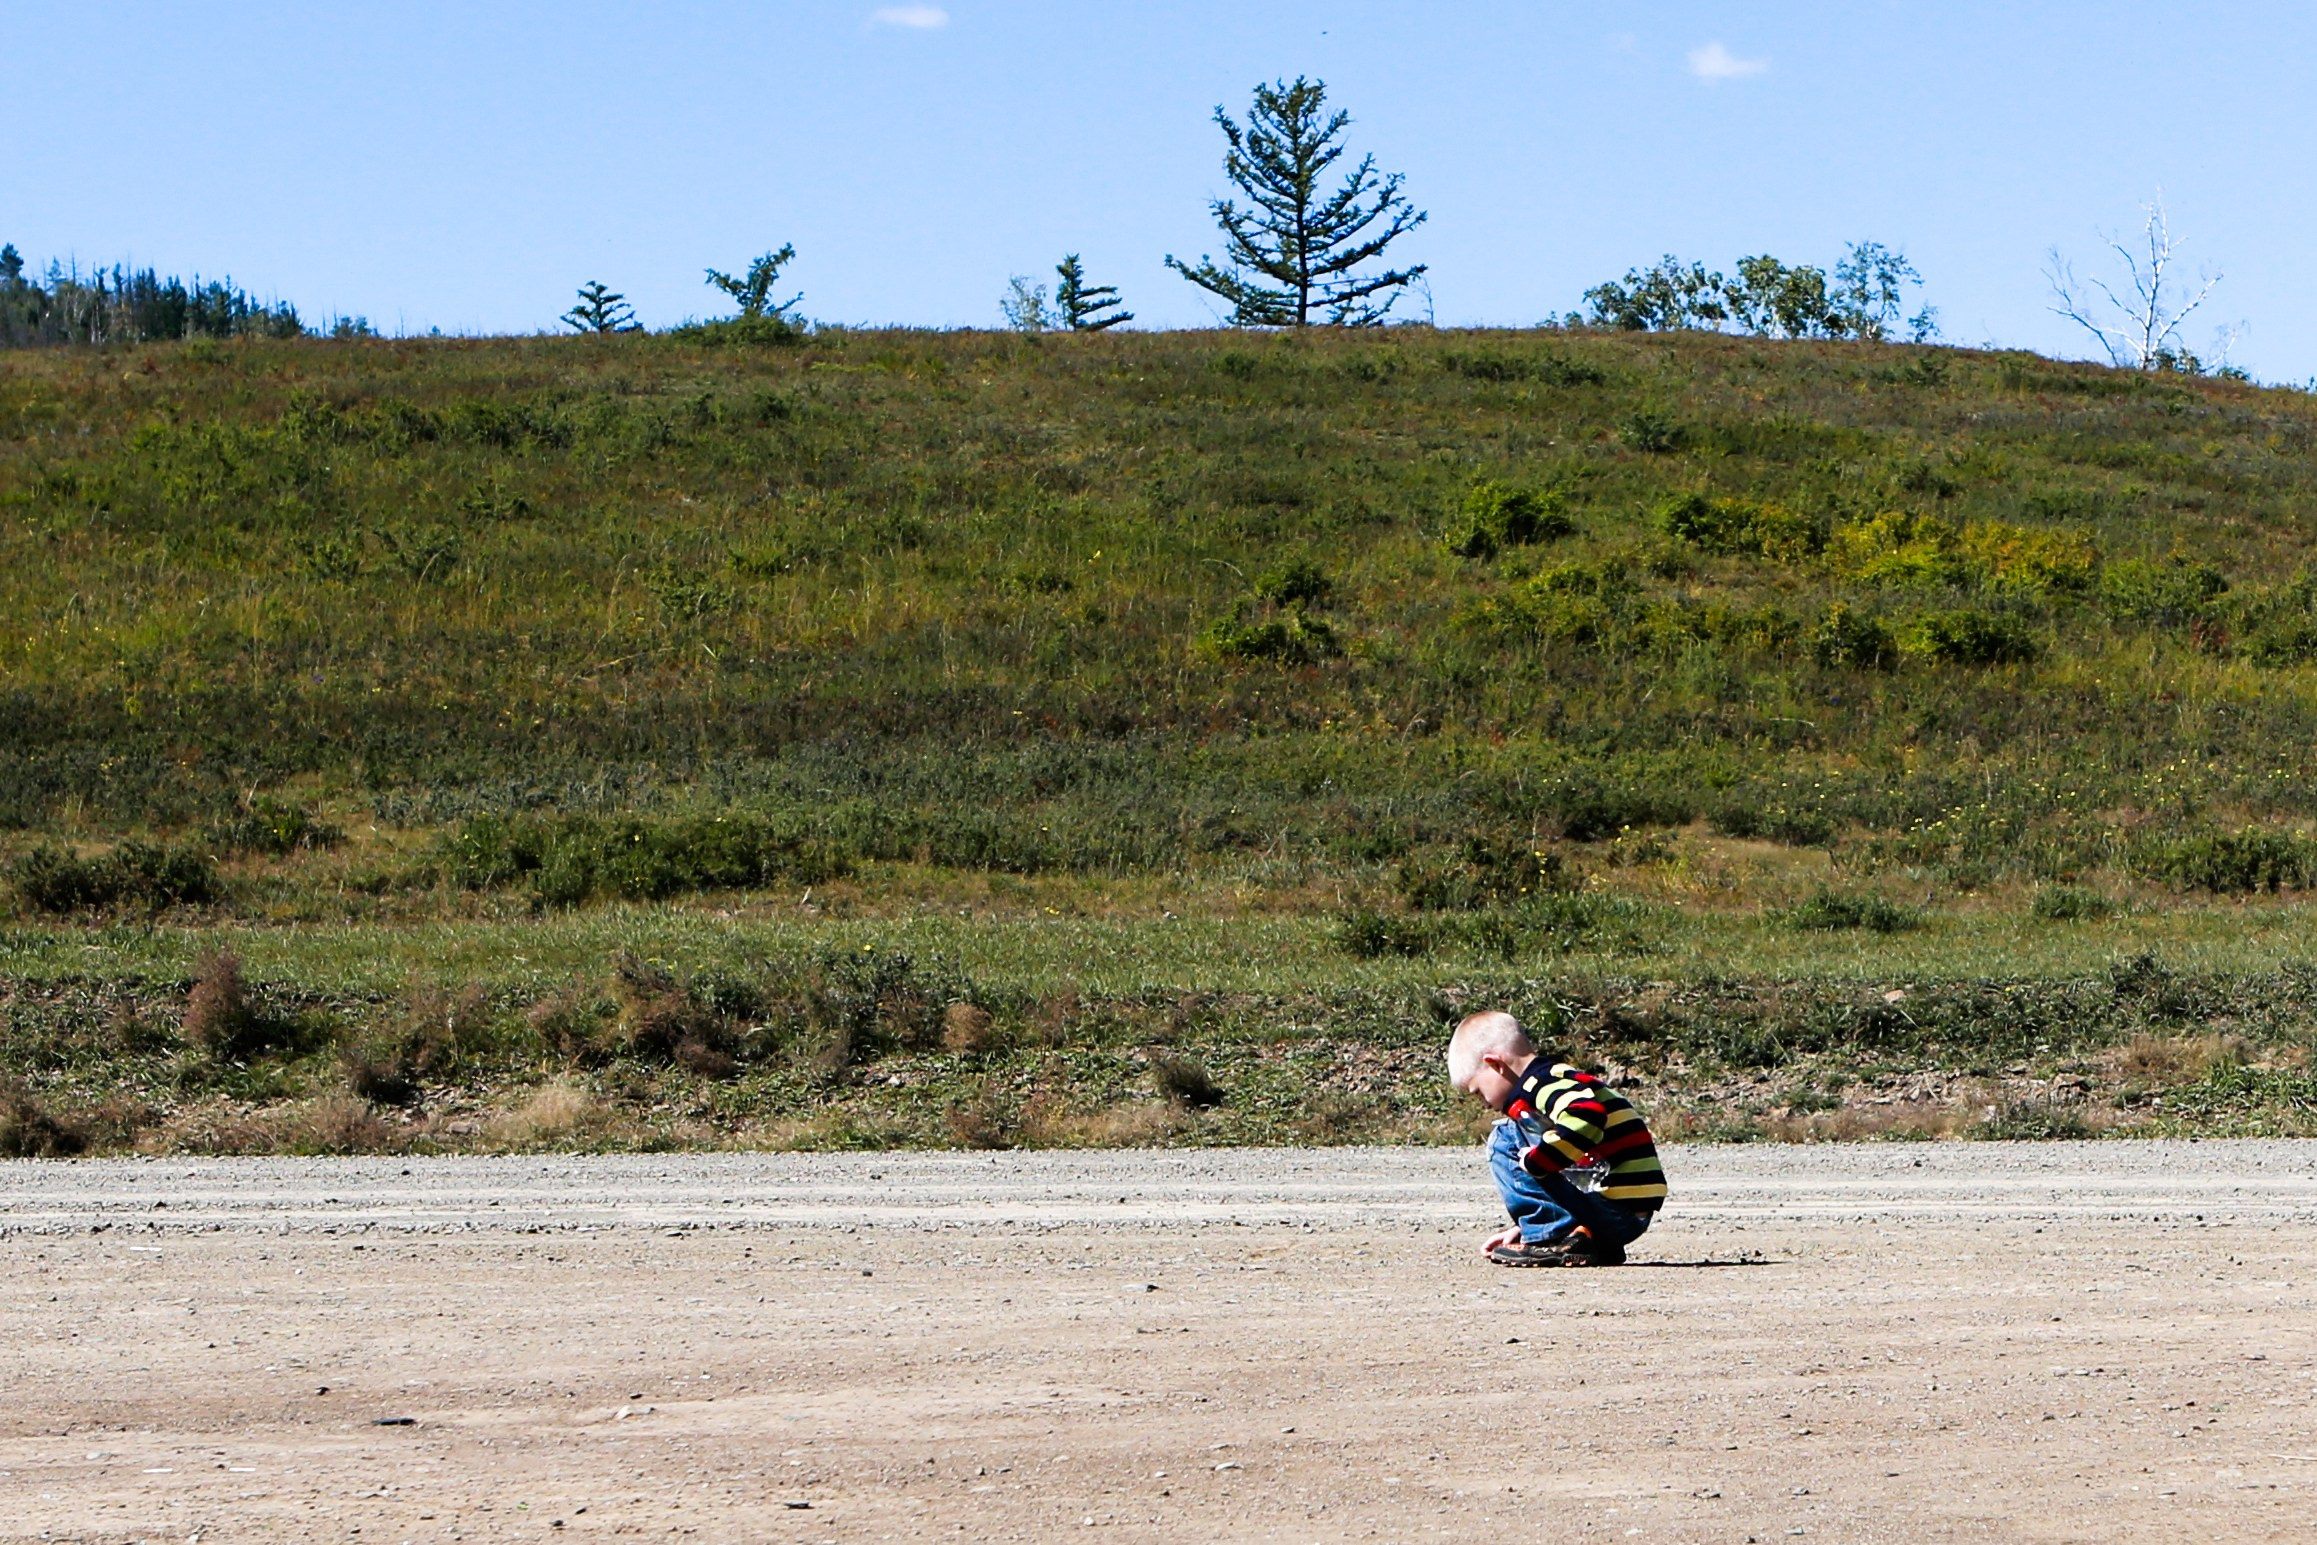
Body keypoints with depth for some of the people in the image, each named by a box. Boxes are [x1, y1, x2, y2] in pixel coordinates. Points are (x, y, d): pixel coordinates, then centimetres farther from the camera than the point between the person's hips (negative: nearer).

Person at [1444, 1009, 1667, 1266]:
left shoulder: (1543, 1082, -9)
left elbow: (1586, 1117, -31)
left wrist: (1534, 1160, -19)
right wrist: (1525, 1226, 34)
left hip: (1612, 1206, -10)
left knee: (1505, 1139, -3)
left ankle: (1553, 1240, -9)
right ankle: (1598, 1244, 13)